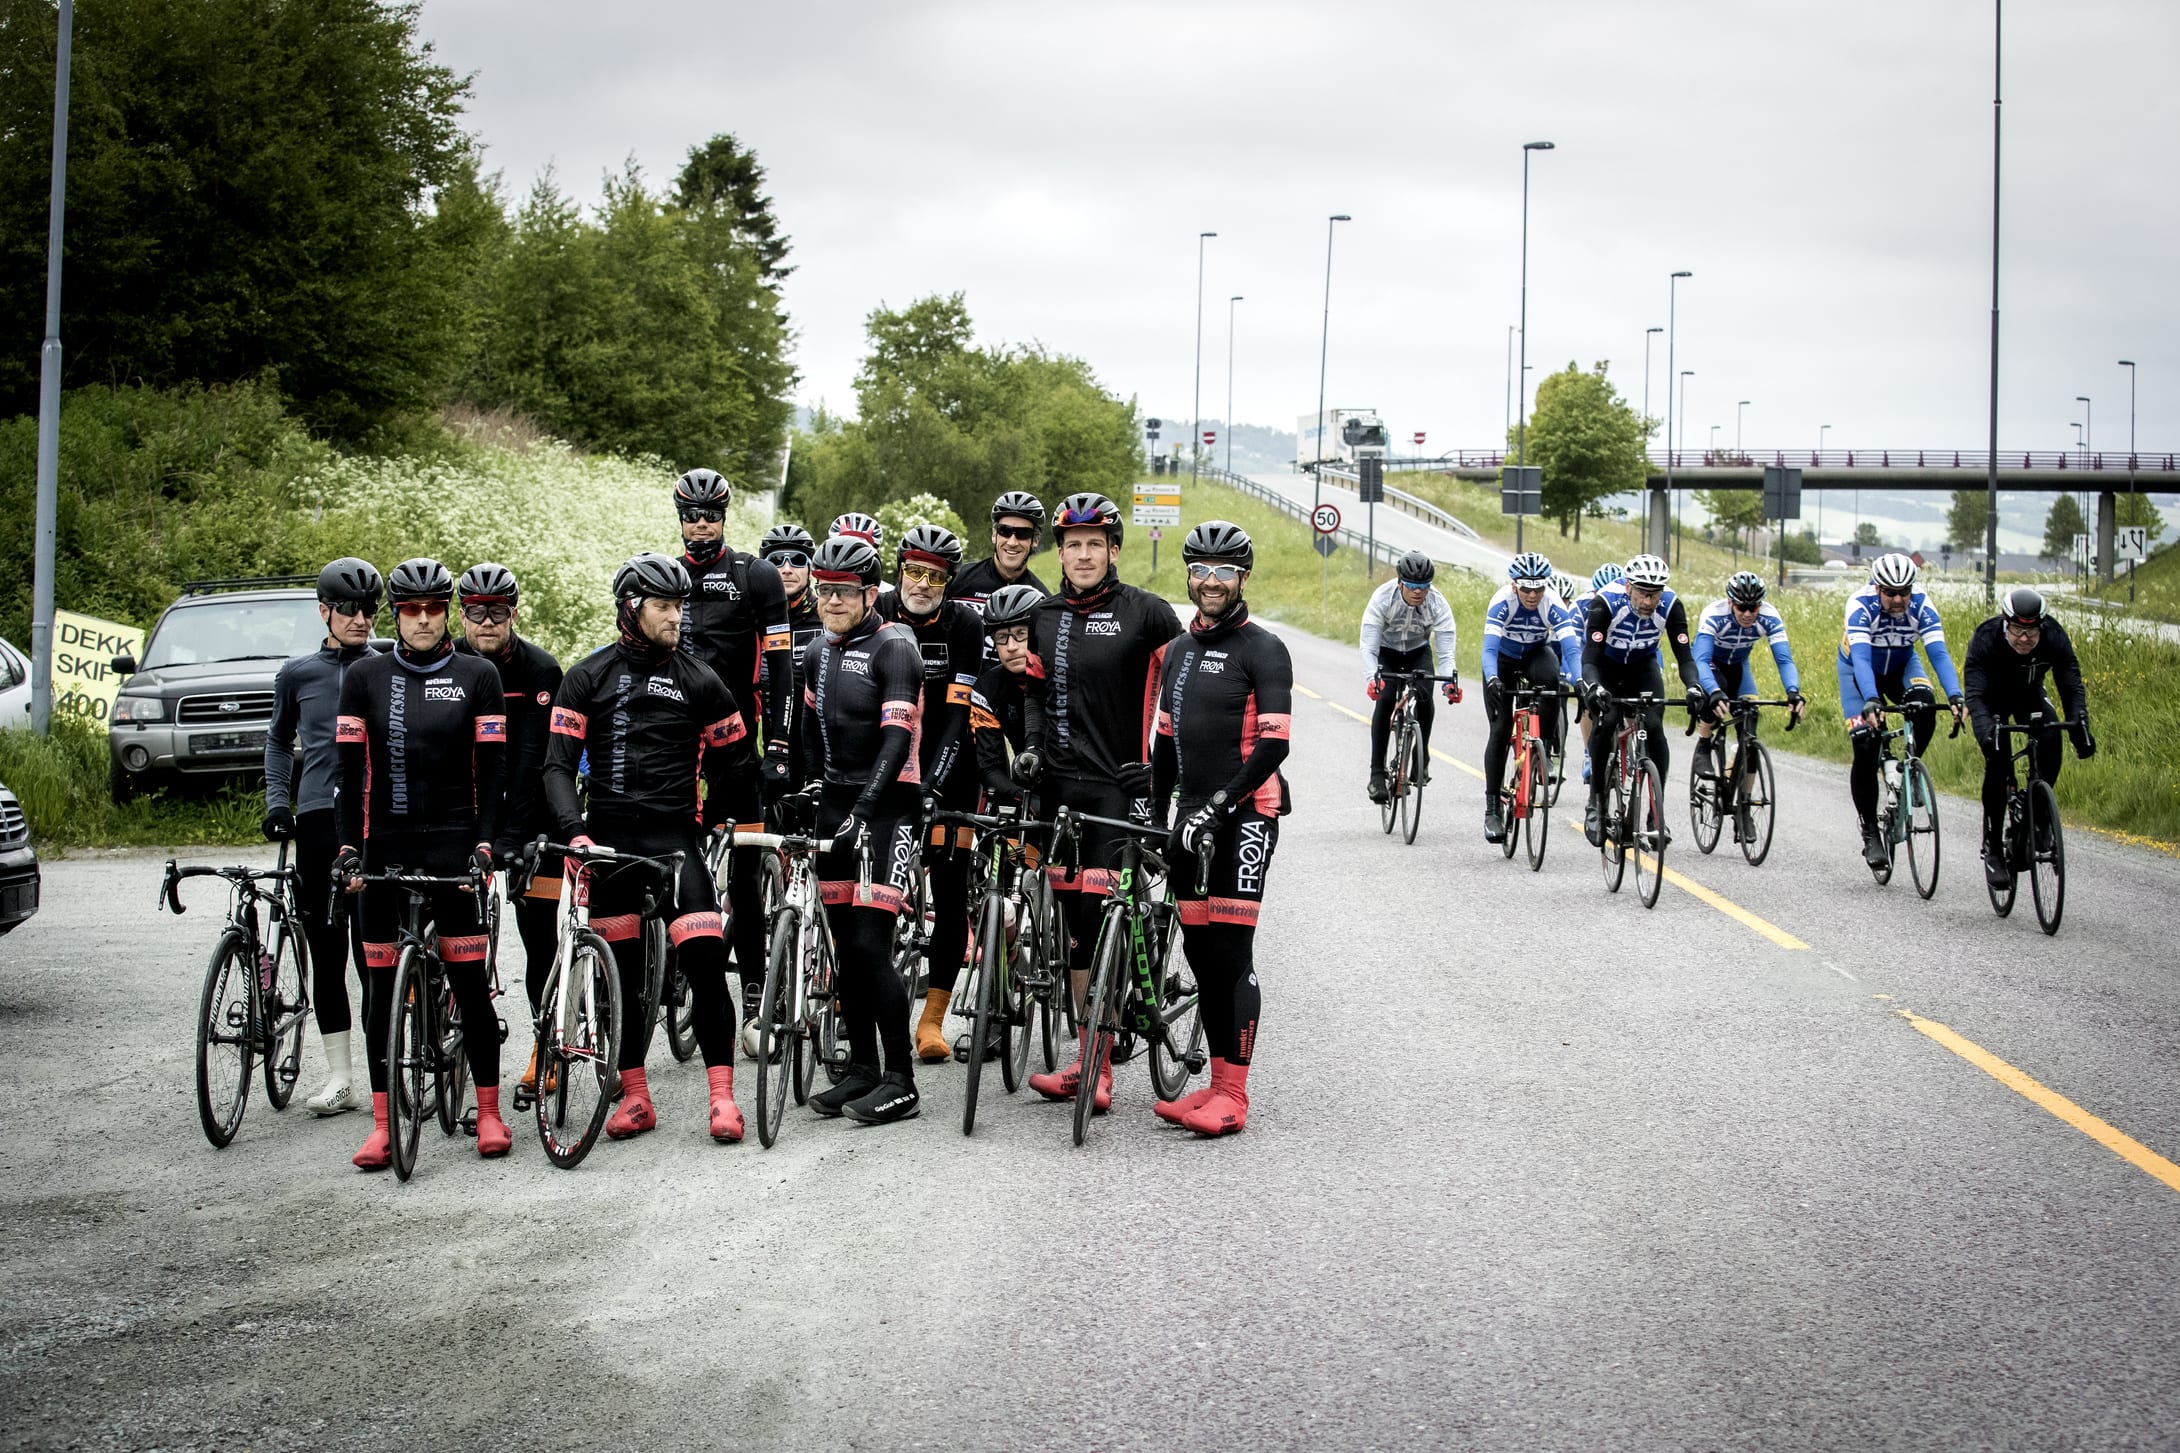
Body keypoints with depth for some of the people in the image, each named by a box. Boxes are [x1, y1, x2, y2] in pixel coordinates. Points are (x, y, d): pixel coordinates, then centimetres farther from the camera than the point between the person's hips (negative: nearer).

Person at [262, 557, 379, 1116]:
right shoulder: (297, 675, 12)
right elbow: (279, 740, 25)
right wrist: (278, 801, 13)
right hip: (317, 819, 3)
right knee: (326, 951, 3)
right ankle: (339, 1077, 8)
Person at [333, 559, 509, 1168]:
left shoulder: (477, 676, 2)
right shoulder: (365, 676, 5)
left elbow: (491, 768, 1)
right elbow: (350, 768, 4)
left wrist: (484, 843, -9)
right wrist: (347, 847, -4)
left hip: (453, 843, -2)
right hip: (385, 844, 2)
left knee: (469, 980, -4)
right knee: (381, 985, 3)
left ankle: (488, 1113, 5)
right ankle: (382, 1124, 8)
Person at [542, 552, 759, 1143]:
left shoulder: (699, 681, 4)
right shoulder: (588, 677, 3)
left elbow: (736, 762, 14)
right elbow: (558, 764, -4)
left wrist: (715, 819, 11)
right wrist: (575, 832, -17)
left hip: (675, 834, -1)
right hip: (610, 835, 1)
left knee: (705, 963, -13)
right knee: (620, 972, 5)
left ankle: (722, 1094, -9)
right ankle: (635, 1097, 13)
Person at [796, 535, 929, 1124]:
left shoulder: (894, 646, -11)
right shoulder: (817, 653, 13)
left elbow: (897, 737, -21)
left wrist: (864, 807, -29)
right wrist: (809, 785, 17)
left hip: (885, 807, -7)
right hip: (834, 805, 8)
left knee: (871, 945, -13)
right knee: (845, 947, 9)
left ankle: (900, 1082, -8)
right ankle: (861, 1071, 17)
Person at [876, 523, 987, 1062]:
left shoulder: (966, 626, -11)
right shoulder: (874, 619, -7)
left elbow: (959, 715, -17)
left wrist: (933, 783, -29)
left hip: (946, 772, -1)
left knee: (950, 892, -4)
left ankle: (932, 1019, 2)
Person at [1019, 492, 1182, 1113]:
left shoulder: (1146, 613, -4)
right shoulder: (1044, 616, 12)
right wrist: (1031, 748, 5)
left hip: (1119, 783, -5)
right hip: (1058, 783, 5)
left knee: (1098, 914, -11)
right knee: (1073, 918, 6)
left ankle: (1096, 1068, -9)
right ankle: (1090, 1056, 13)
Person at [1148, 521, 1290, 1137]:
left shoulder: (1262, 650, -6)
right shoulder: (1177, 651, 16)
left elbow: (1274, 742, -15)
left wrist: (1220, 803, -20)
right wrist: (1153, 810, 16)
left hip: (1245, 814, -7)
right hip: (1192, 814, 7)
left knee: (1232, 952, -9)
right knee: (1200, 952, 7)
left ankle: (1234, 1095, -7)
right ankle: (1217, 1083, 13)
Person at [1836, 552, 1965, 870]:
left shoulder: (1922, 605, -26)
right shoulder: (1861, 605, -33)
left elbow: (1939, 653, -32)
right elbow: (1861, 659, -42)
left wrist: (1955, 697, -47)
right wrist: (1871, 702, -57)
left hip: (1900, 666, 2)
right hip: (1857, 669, -2)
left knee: (1924, 706, -31)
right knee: (1866, 748, -15)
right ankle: (1870, 831, -4)